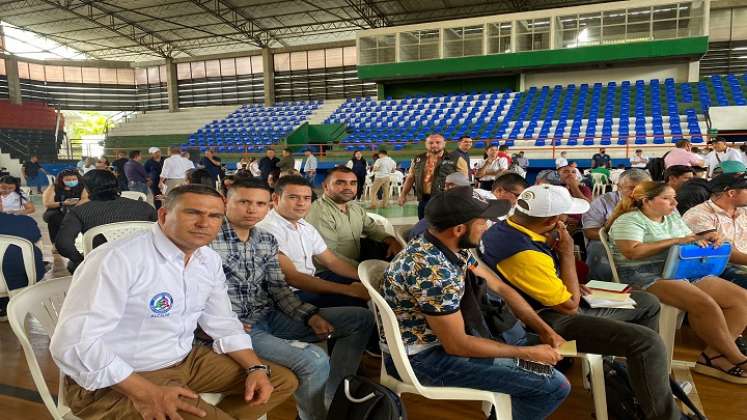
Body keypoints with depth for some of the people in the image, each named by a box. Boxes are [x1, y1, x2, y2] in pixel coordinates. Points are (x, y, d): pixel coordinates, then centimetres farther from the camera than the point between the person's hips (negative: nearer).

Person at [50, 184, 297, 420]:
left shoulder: (210, 260, 1)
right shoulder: (119, 258, -23)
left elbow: (222, 323, 10)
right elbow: (74, 343, -27)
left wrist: (257, 368, -4)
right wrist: (147, 393, -30)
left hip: (185, 360, 8)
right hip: (116, 381, -7)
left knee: (283, 381, 7)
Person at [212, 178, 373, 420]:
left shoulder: (267, 241, 8)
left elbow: (279, 289, 9)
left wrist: (310, 315, -5)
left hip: (271, 316, 8)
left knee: (362, 318, 3)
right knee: (314, 360, -31)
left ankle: (332, 397, 7)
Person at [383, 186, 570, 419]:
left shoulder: (453, 245, -3)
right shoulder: (434, 271, -32)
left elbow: (500, 288, 5)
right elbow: (457, 345, -25)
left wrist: (544, 330, -2)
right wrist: (529, 353, -15)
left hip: (444, 336, 9)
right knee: (555, 386, -9)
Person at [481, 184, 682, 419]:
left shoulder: (504, 226, -2)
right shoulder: (525, 254, -33)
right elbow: (569, 305, -21)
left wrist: (569, 286, 4)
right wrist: (567, 252, -14)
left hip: (547, 304, 10)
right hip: (550, 321, -10)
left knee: (648, 303, 14)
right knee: (648, 342, -20)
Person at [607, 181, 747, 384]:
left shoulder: (673, 217, 19)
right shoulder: (629, 220, -7)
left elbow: (689, 241, 24)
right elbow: (632, 252, -21)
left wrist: (703, 238, -2)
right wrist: (675, 241, -18)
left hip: (686, 272, 9)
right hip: (648, 278, -9)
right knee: (705, 304, -28)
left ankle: (714, 355, -9)